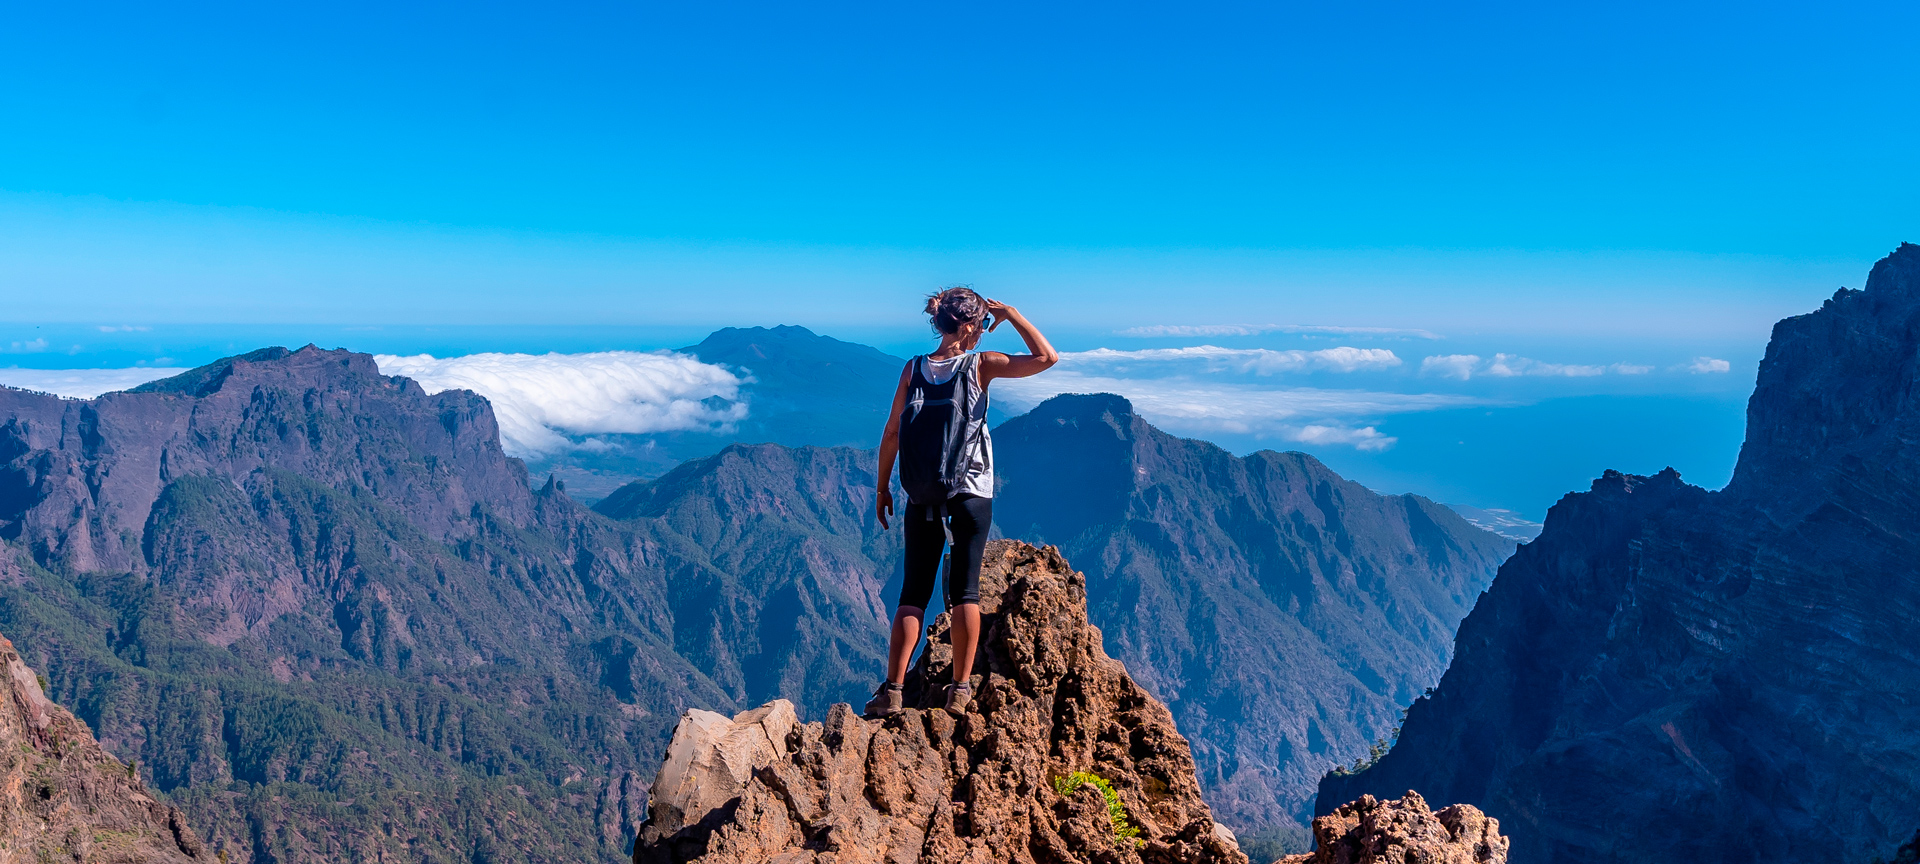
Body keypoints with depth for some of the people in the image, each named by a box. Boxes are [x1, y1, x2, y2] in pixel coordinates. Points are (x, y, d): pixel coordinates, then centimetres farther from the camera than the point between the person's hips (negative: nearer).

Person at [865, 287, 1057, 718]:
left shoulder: (914, 369, 3)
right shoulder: (980, 365, -5)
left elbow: (891, 433, 5)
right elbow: (1046, 358, -6)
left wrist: (882, 487, 14)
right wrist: (1010, 314, 0)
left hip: (922, 499, 3)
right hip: (972, 494, -2)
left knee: (913, 591, 7)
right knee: (964, 589, 5)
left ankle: (892, 689, 1)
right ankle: (960, 689, 7)